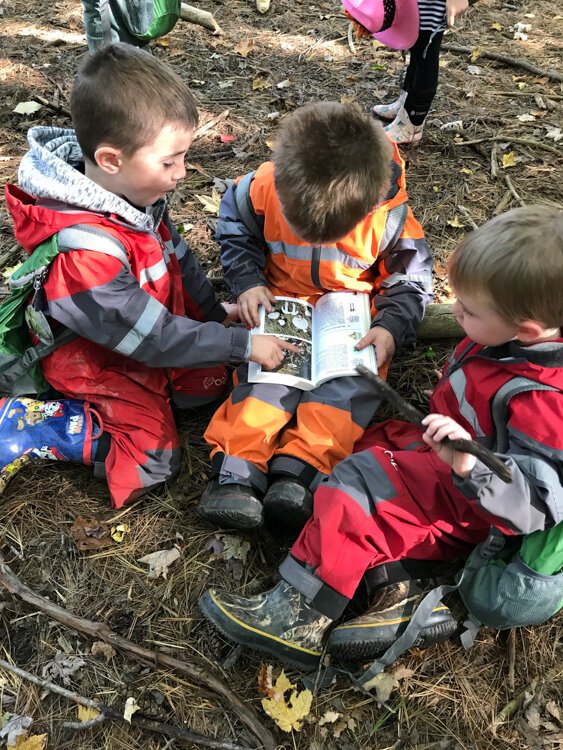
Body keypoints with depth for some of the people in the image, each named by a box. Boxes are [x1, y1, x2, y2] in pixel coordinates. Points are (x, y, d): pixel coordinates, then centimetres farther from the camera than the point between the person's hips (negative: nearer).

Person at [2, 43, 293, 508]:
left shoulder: (136, 191, -12)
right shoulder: (83, 250, -38)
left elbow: (175, 253, 7)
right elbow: (153, 338, -29)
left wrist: (215, 311, 8)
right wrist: (241, 344, -23)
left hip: (149, 333, 8)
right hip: (97, 362, -8)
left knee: (211, 382, 8)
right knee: (150, 459, -11)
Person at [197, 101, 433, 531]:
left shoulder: (390, 214, -23)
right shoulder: (268, 185, -21)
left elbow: (411, 275, -6)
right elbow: (235, 228, 0)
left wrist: (391, 327, -21)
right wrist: (248, 282, -13)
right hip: (281, 302, 1)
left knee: (353, 374, -24)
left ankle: (300, 468, -29)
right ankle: (239, 469, -25)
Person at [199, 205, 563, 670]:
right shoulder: (518, 337, -6)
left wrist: (469, 465, -46)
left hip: (470, 501, -10)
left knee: (364, 480, -23)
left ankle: (300, 619, -13)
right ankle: (400, 596, -10)